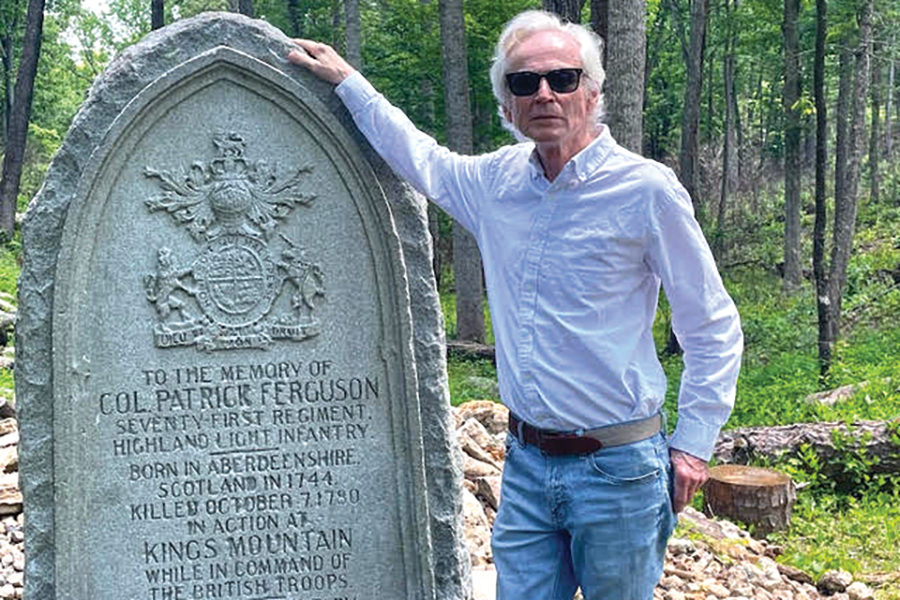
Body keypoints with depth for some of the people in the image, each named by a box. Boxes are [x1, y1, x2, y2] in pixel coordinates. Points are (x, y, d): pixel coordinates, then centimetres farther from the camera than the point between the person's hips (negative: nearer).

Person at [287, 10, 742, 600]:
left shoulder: (647, 190, -9)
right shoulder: (497, 180, 5)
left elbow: (713, 326, -4)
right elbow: (421, 158, 27)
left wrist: (694, 442, -6)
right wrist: (346, 80, 30)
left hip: (617, 468, -4)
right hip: (527, 465, 5)